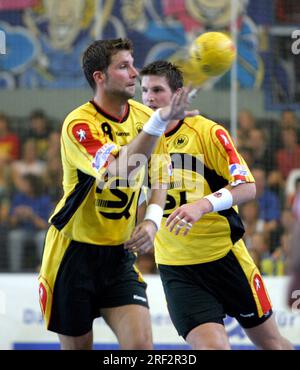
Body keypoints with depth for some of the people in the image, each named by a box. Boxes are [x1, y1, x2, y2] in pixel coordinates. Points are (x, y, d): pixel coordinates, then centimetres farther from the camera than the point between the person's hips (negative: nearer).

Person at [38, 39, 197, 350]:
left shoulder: (143, 116, 1)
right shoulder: (78, 124, -18)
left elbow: (160, 173, 18)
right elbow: (116, 171, -35)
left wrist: (151, 219, 1)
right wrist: (160, 120, -43)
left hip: (119, 254, 4)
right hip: (74, 252, -4)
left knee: (141, 343, -13)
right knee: (77, 346, 5)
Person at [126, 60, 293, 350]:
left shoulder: (208, 132, -8)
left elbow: (247, 187, -15)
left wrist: (203, 205, -30)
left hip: (225, 257, -2)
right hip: (175, 268, 2)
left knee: (270, 341, 9)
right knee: (211, 345, -17)